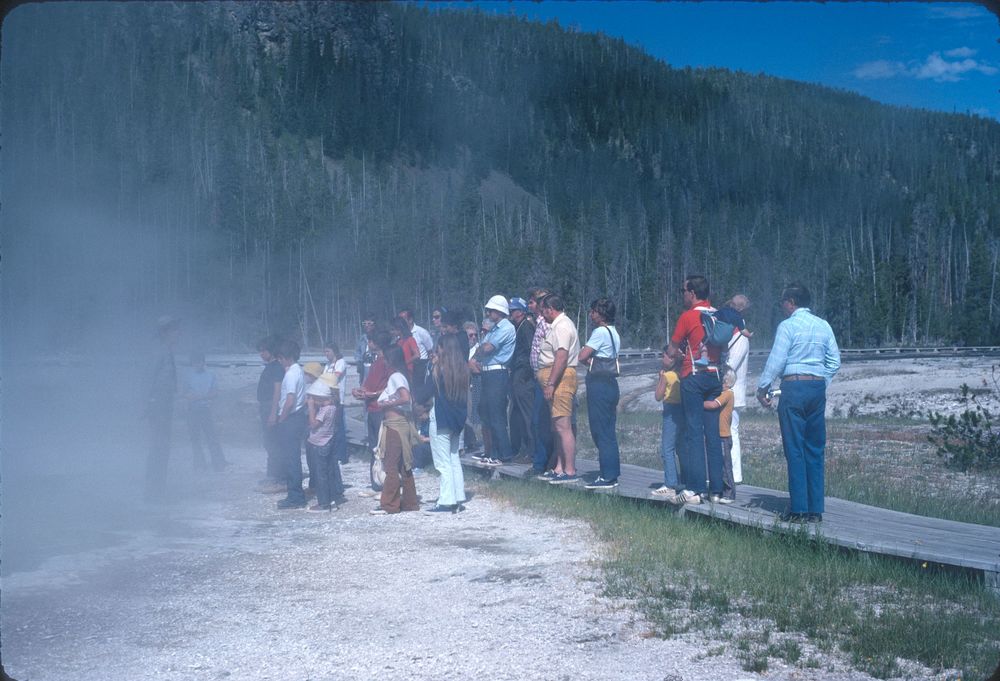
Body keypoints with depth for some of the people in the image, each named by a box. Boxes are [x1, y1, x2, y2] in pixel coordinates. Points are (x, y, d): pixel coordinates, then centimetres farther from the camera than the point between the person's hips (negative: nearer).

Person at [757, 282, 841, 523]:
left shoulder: (787, 326, -6)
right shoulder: (823, 326, 10)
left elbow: (776, 360, -9)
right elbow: (834, 361, 12)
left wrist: (763, 388, 0)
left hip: (794, 387, -6)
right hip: (818, 387, 6)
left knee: (795, 450, -3)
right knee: (815, 450, 8)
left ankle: (798, 509, -4)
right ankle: (815, 509, 9)